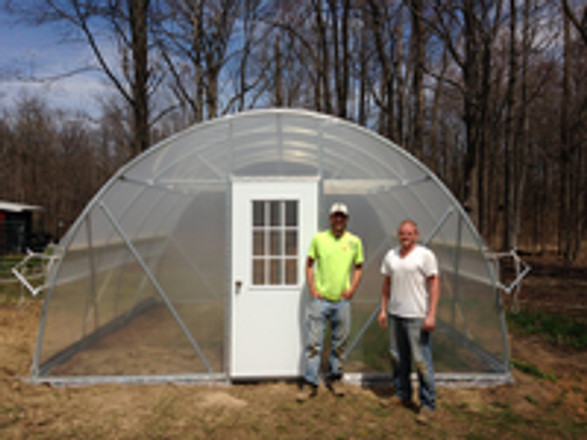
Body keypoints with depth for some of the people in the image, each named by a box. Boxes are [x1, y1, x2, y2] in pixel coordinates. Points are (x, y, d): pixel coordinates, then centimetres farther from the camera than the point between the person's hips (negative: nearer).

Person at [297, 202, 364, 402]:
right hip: (320, 299, -2)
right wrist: (312, 289, -3)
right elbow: (309, 264, 6)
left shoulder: (354, 241, 4)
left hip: (342, 300, 2)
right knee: (314, 342, -1)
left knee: (339, 342, 11)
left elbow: (359, 267, 12)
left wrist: (352, 289, 0)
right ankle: (310, 383, 8)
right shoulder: (318, 238, 0)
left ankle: (334, 378, 28)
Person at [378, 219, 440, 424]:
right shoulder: (390, 255, 11)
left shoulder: (425, 255, -7)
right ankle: (402, 395, 31)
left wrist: (431, 314, -16)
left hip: (417, 317, -6)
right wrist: (383, 309, 13)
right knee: (398, 358, 15)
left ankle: (427, 405, 7)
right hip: (395, 314, 6)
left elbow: (434, 284, -10)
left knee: (422, 361, -4)